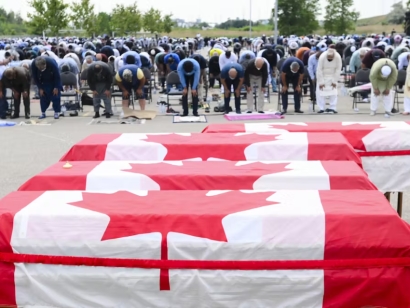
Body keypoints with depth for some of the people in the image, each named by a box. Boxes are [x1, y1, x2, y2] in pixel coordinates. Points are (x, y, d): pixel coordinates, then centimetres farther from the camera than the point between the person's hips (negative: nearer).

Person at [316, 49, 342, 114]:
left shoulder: (338, 57, -25)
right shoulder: (322, 57, -29)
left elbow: (338, 69, -15)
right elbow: (319, 70, -23)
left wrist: (334, 81, -15)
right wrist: (321, 82, -21)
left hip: (332, 76, 1)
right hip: (322, 75, -1)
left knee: (333, 91, -6)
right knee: (320, 91, -9)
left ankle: (332, 108, -1)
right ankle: (321, 108, -4)